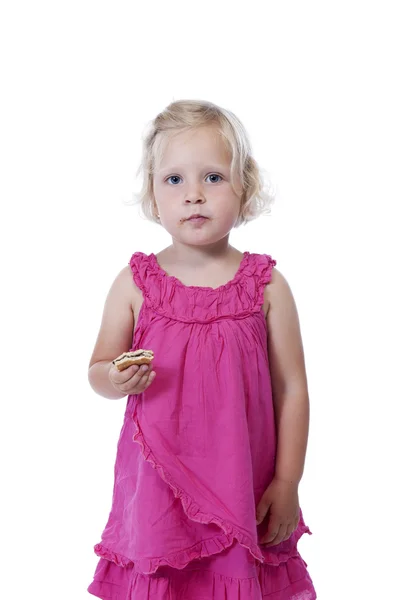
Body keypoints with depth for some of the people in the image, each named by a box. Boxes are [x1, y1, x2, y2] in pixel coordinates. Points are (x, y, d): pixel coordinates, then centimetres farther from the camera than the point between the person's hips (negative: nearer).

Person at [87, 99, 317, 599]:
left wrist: (287, 483, -3)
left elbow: (292, 389, -1)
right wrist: (116, 381, -16)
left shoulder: (266, 285, -4)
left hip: (244, 488, 0)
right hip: (158, 483, 1)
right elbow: (98, 370, 8)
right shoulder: (134, 283, -2)